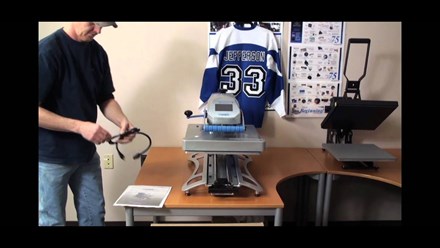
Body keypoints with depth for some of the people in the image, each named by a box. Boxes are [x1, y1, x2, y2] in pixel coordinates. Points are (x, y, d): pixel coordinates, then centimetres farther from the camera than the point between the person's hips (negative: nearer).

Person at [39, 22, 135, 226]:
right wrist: (80, 127, -26)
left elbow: (106, 99, 7)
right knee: (52, 220, 10)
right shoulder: (48, 50, -18)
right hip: (51, 157, -6)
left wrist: (122, 121, -12)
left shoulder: (98, 52, 1)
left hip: (86, 155, 6)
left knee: (94, 216, 16)